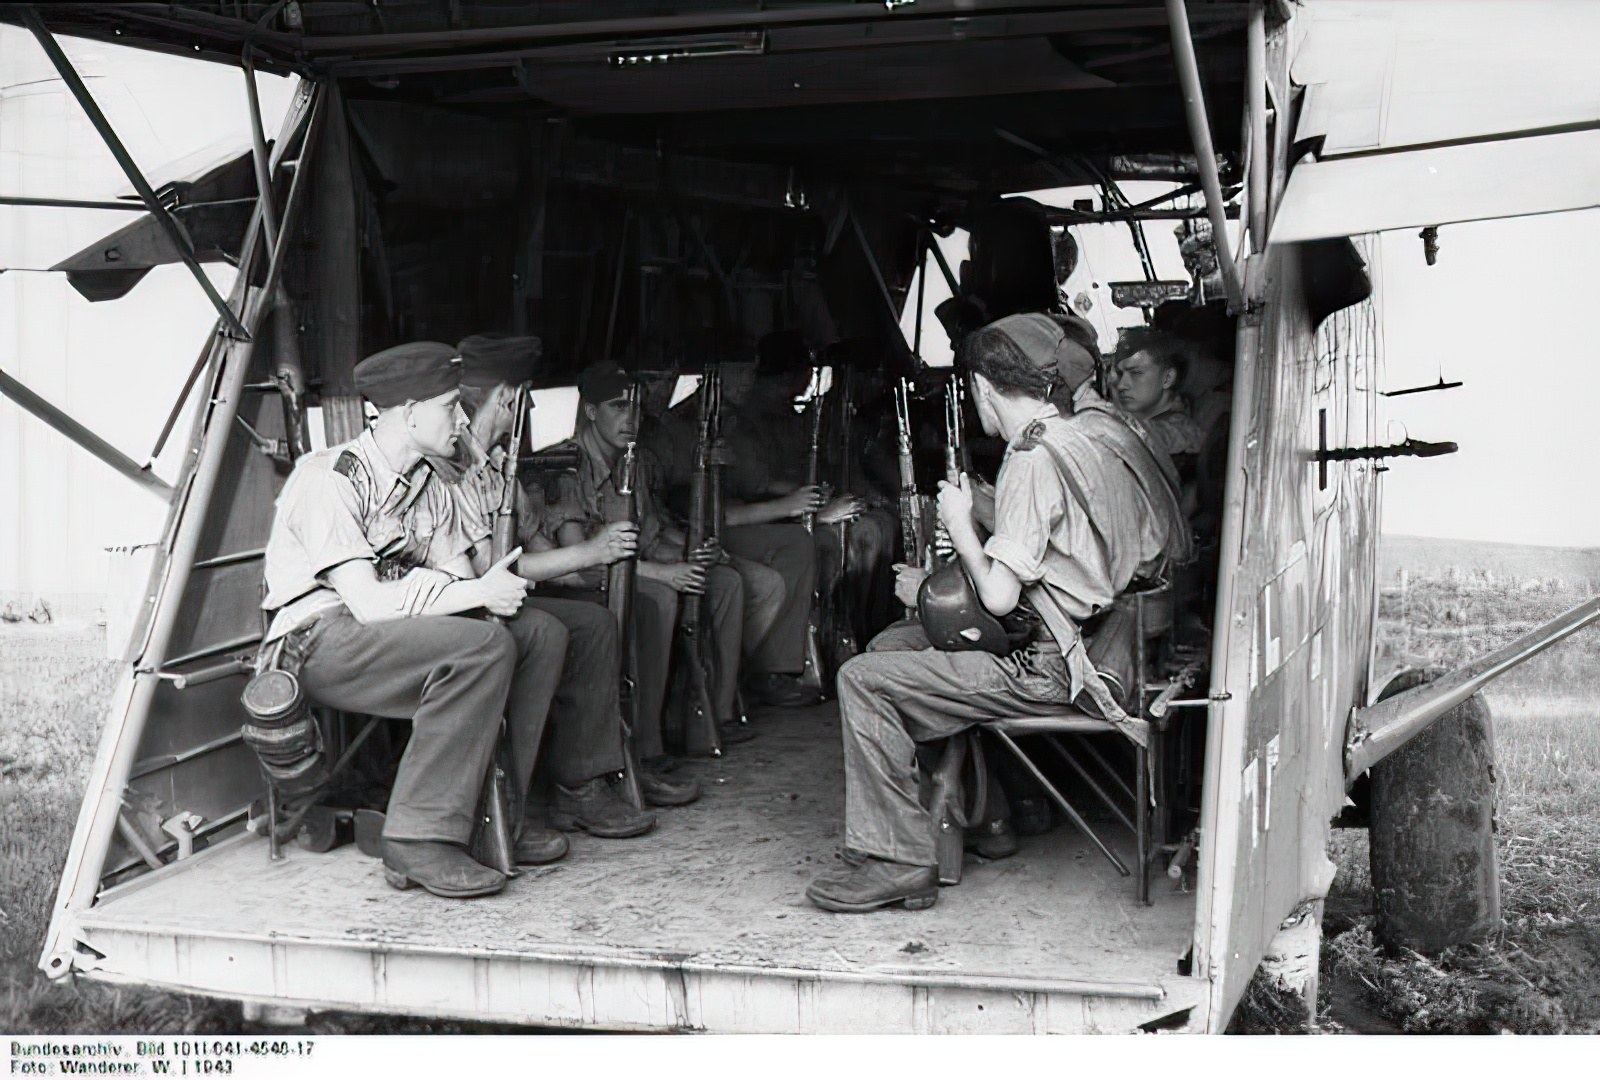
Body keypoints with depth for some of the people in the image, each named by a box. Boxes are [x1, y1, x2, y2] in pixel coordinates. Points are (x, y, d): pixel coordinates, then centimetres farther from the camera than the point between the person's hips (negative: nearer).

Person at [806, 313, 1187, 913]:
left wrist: (960, 526, -3)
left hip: (1055, 671, -10)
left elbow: (999, 597, -22)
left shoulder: (1034, 459, -17)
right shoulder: (1098, 436, 11)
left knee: (863, 680, -11)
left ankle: (898, 860, -10)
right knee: (892, 643, 22)